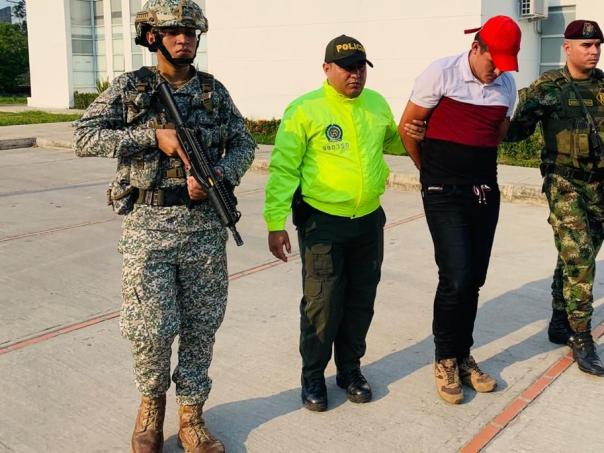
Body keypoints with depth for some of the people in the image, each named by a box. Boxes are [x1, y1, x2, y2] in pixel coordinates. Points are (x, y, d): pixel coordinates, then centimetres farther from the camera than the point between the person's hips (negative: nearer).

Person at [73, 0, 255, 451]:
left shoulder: (214, 90, 7)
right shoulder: (129, 87, 0)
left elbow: (243, 143, 9)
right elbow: (85, 138, -8)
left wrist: (218, 175, -12)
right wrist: (153, 136, -17)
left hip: (204, 224, 3)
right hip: (148, 225, -2)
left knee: (201, 326, 8)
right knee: (150, 328, -1)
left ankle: (191, 416, 24)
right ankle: (152, 400, 28)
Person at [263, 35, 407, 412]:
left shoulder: (378, 104, 6)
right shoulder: (304, 109, -10)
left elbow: (393, 141, 26)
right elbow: (283, 169, -11)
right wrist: (276, 222, -15)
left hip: (369, 222, 5)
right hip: (322, 223, -5)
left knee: (361, 301, 15)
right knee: (322, 304, 2)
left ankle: (351, 368, 34)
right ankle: (313, 376, 23)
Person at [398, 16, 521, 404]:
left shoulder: (507, 86, 4)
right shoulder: (441, 74, -10)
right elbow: (407, 128, -2)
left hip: (486, 192, 5)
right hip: (445, 194, -5)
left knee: (473, 281, 8)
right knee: (456, 278, -11)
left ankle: (463, 356, 25)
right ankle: (444, 359, 10)